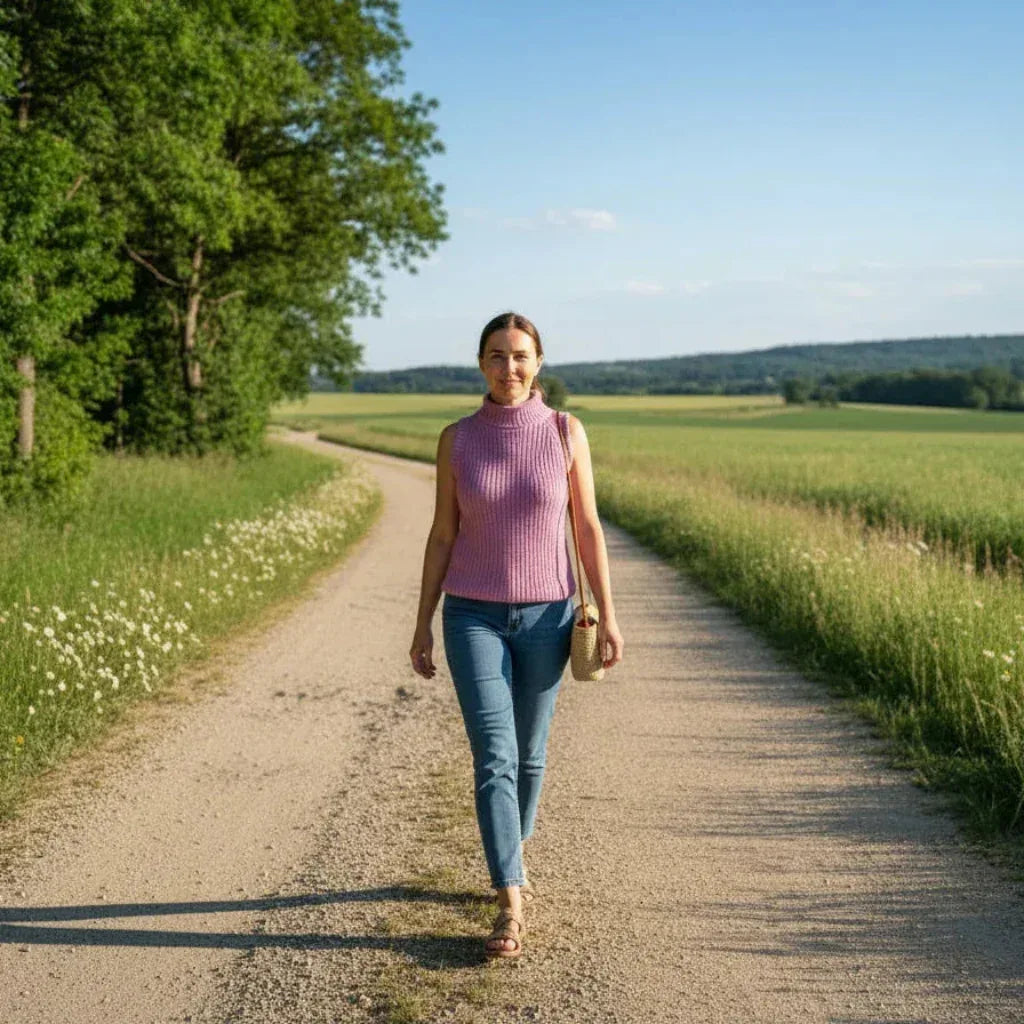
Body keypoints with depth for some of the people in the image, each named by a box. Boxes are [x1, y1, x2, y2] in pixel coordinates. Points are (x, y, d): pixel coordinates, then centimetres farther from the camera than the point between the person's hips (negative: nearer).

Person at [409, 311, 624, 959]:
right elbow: (443, 535, 2)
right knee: (493, 757, -10)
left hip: (545, 616, 1)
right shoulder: (457, 438, -2)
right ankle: (512, 908, -8)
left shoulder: (566, 430, -3)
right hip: (474, 616, -1)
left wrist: (607, 614, -6)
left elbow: (588, 526, -1)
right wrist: (423, 626, 1)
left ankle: (513, 855, 40)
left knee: (529, 752, 14)